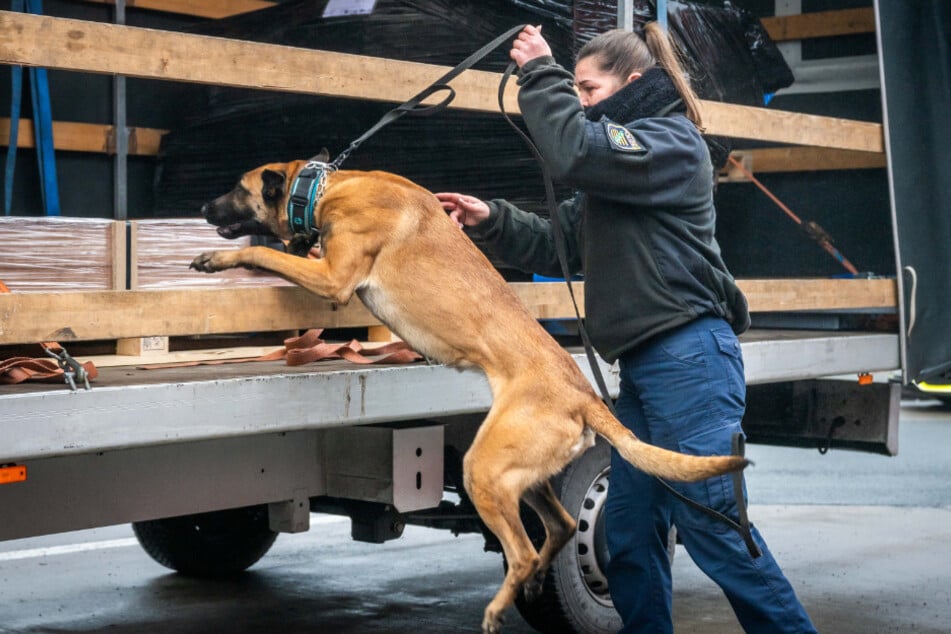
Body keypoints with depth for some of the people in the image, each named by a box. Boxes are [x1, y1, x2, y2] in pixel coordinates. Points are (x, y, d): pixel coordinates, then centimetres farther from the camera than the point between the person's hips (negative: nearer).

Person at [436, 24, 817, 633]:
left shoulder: (671, 142, -6)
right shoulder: (616, 169, 23)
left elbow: (577, 152, -23)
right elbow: (560, 246, 20)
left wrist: (540, 73, -12)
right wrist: (492, 221, 7)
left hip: (689, 359, -10)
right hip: (644, 366, 10)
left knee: (712, 523, -9)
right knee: (629, 530, 9)